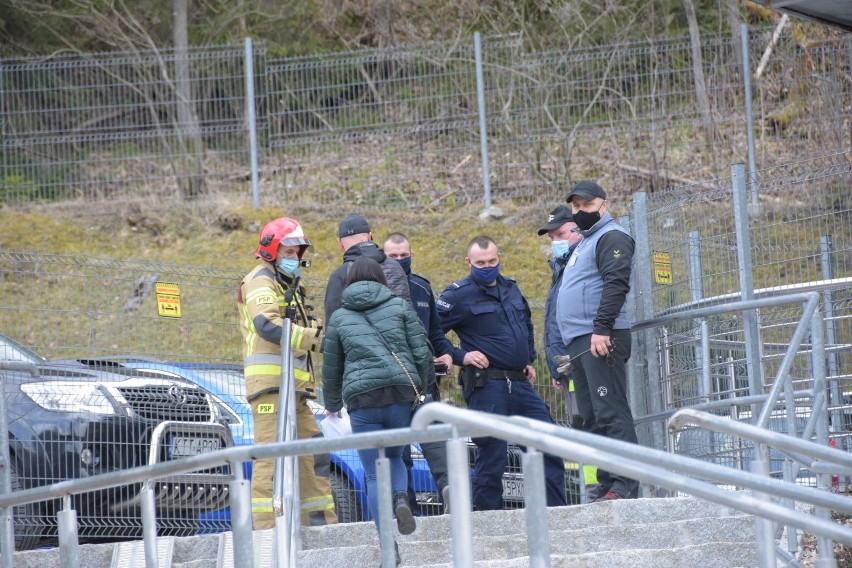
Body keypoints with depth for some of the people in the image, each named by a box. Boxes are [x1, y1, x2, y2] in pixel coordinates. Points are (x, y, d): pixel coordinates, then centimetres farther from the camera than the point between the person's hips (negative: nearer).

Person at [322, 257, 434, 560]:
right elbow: (422, 353, 3)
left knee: (374, 475, 4)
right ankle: (401, 497, -9)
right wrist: (423, 387, 19)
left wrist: (332, 404, 34)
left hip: (362, 400, -1)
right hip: (402, 394, 1)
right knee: (394, 455, 24)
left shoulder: (339, 317, 11)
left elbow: (331, 367, 18)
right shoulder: (400, 306, 9)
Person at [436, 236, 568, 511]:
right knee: (491, 457, -4)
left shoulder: (511, 288, 16)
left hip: (521, 384, 7)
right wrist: (460, 356, -12)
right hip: (487, 386, -7)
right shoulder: (459, 295, -5)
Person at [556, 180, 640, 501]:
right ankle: (608, 486, 8)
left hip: (600, 340, -10)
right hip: (580, 342, 10)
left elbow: (616, 284, -17)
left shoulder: (611, 237, -4)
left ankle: (625, 484, -19)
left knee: (610, 413, -15)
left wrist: (602, 329, -26)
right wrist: (571, 350, 25)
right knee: (593, 419, 7)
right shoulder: (585, 243, 27)